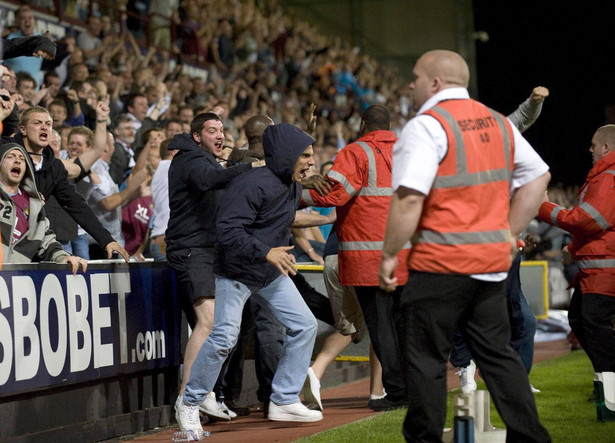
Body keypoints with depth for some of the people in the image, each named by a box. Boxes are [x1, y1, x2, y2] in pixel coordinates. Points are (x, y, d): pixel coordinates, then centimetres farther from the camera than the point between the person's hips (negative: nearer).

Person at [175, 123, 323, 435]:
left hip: (272, 274, 9)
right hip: (236, 272, -9)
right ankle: (189, 403, 2)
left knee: (304, 326, 4)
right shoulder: (252, 184, -26)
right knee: (225, 336, -16)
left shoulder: (294, 186, 3)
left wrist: (282, 254, 16)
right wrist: (265, 252, -35)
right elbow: (227, 230, -31)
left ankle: (284, 401, 12)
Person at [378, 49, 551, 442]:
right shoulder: (499, 123, 12)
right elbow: (538, 177, 16)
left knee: (425, 358, 2)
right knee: (497, 351, 13)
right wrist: (510, 233, 18)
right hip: (493, 261, 7)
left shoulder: (426, 126, -11)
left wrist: (390, 254, -12)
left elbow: (409, 198, -21)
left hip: (440, 263, -7)